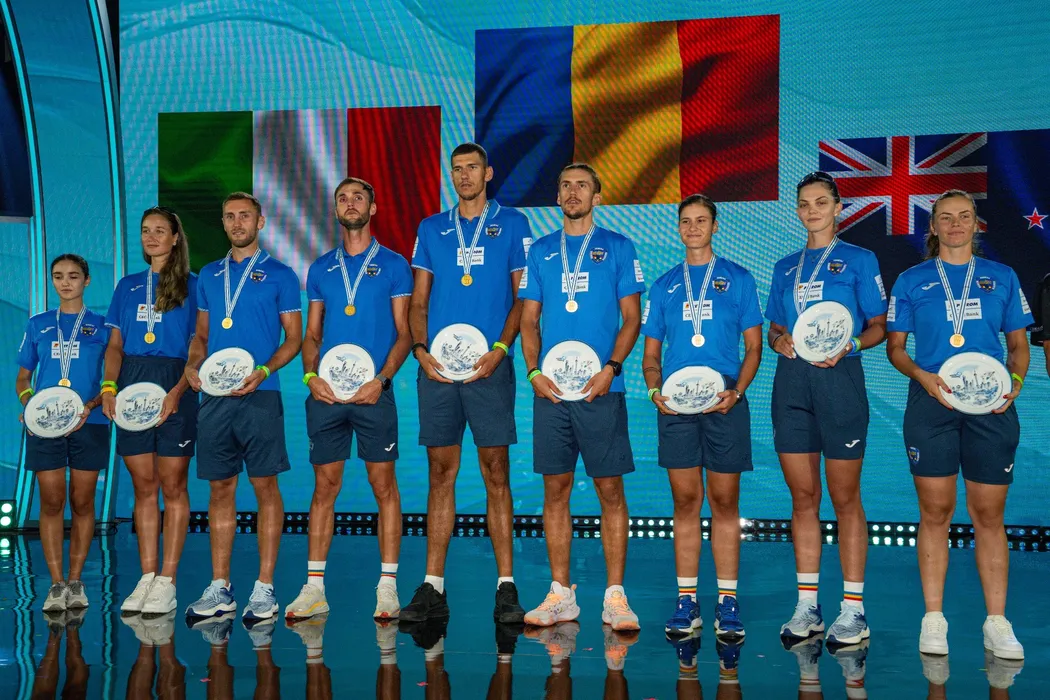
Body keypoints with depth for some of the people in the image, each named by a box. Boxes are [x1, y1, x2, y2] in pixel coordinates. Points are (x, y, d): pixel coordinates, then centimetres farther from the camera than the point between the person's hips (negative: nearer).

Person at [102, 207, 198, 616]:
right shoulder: (128, 286, 17)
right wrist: (108, 387, -2)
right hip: (132, 386, 4)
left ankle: (167, 582, 1)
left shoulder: (191, 285, 4)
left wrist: (177, 392, -15)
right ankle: (147, 578, 11)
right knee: (143, 486, 5)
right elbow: (115, 344, 15)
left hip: (174, 387, -4)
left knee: (172, 486, -2)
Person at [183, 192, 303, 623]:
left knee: (265, 486, -2)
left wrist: (262, 372, -15)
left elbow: (294, 337, 1)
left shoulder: (279, 275, 3)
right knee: (220, 488, 7)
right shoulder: (209, 275, 17)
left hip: (259, 395, -4)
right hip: (214, 396, 4)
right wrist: (193, 366, 1)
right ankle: (219, 588, 13)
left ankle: (264, 588, 3)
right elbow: (201, 335, 21)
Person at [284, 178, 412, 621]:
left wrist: (382, 378, -13)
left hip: (373, 391, -3)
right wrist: (311, 375, -3)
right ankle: (314, 587, 9)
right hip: (325, 393, 3)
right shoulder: (321, 269, 15)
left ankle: (387, 587, 6)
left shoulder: (392, 265, 5)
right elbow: (312, 334, 15)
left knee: (383, 485, 0)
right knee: (324, 487, 5)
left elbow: (403, 332, 1)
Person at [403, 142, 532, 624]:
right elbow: (419, 302, 13)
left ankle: (506, 588, 3)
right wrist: (421, 350, -3)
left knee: (496, 474, -3)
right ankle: (432, 589, 9)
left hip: (488, 367, -3)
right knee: (441, 474, 5)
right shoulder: (431, 228, 15)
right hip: (436, 368, 3)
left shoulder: (512, 224, 7)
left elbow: (524, 297, 3)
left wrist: (500, 349, -10)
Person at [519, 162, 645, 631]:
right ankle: (560, 594, 14)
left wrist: (610, 368, -12)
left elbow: (632, 317, 3)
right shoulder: (541, 251, 13)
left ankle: (615, 596, 5)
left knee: (610, 490, -1)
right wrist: (534, 371, -4)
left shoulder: (618, 248, 6)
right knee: (555, 489, 5)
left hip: (600, 388, -2)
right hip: (550, 390, 3)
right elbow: (529, 319, 12)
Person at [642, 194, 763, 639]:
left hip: (724, 401, -2)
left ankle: (727, 601, 6)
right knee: (685, 502, 3)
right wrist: (655, 390, -4)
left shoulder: (738, 280, 8)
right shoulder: (664, 286, 14)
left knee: (725, 502, 1)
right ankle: (686, 600, 9)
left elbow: (753, 347, 6)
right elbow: (651, 353, 15)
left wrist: (737, 391, -10)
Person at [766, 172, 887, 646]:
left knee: (844, 497, -3)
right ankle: (807, 606, 11)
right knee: (803, 496, 5)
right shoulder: (785, 268, 18)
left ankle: (853, 610, 3)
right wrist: (780, 340, -3)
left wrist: (846, 345, -16)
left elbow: (878, 328, 4)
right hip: (791, 381, 4)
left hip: (838, 378, -4)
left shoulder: (859, 260, 6)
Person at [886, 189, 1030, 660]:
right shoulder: (911, 281, 9)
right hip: (930, 404, -1)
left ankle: (997, 623, 8)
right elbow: (895, 347, 8)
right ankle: (933, 620, 8)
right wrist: (923, 376, -10)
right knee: (935, 512, 1)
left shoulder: (1001, 278, 12)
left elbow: (1019, 344, 13)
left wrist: (1014, 381, -6)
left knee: (989, 515, 3)